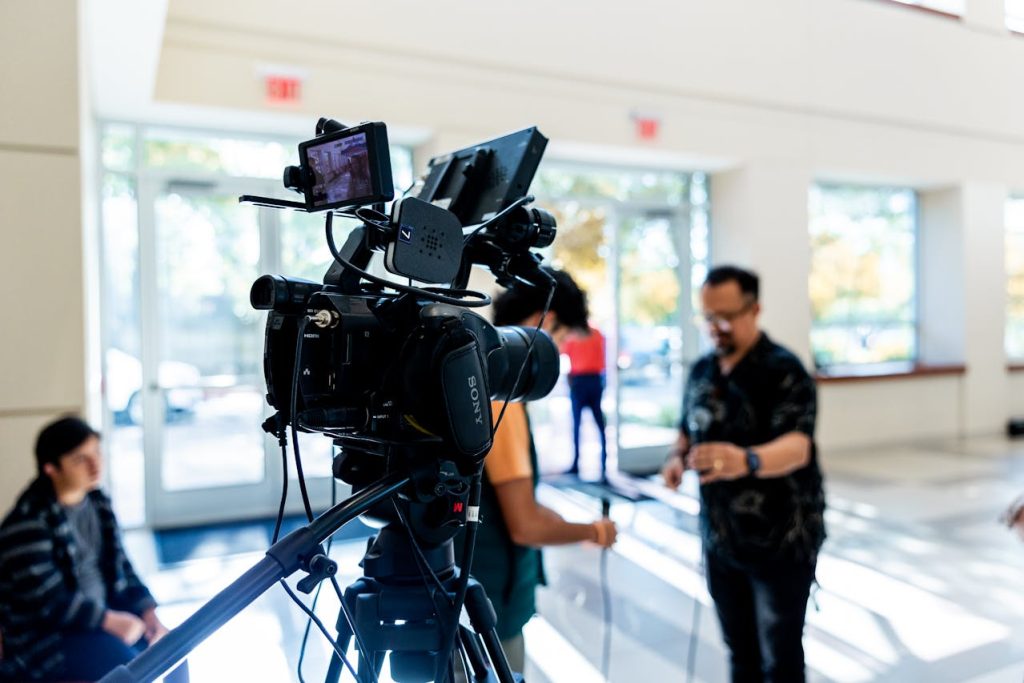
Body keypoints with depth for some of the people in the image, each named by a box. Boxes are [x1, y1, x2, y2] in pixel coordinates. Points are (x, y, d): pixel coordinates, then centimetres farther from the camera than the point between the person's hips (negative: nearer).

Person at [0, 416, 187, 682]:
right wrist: (111, 621, -22)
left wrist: (149, 614, -5)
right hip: (46, 633, -7)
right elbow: (47, 601, -23)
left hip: (102, 611, 7)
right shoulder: (27, 523, -21)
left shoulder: (96, 501, 2)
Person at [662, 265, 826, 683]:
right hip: (720, 539, 6)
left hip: (780, 542, -5)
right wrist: (678, 457, -6)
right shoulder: (701, 371, 4)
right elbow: (689, 429, 16)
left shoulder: (783, 370, -16)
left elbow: (796, 446, -30)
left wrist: (747, 460, -51)